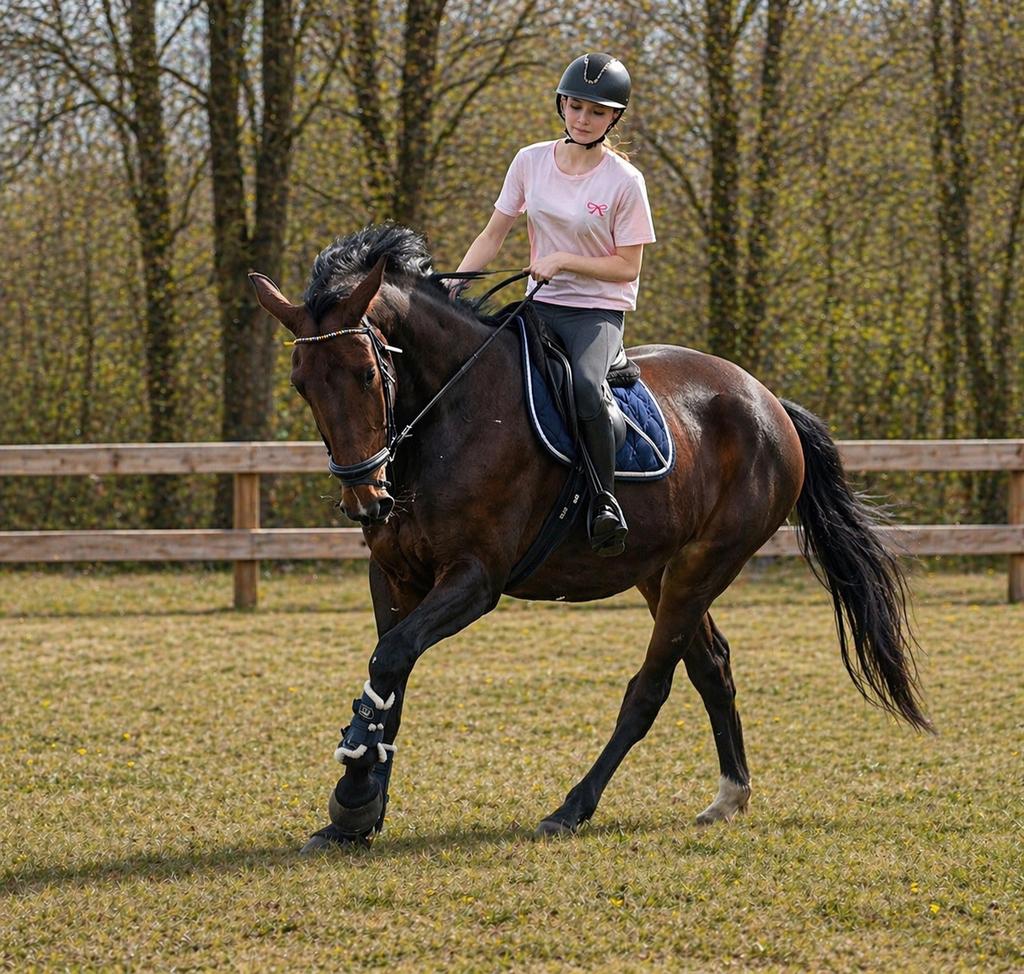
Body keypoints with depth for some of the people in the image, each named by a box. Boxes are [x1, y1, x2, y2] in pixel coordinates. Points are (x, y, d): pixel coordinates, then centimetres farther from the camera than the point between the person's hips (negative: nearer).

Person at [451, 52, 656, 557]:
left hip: (599, 310, -5)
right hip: (540, 306, 5)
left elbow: (627, 267, -7)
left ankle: (604, 501, -22)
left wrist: (563, 260, -18)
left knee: (585, 383, -36)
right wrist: (458, 280, -9)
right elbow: (493, 235, 7)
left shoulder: (624, 181, -8)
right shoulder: (531, 161, 3)